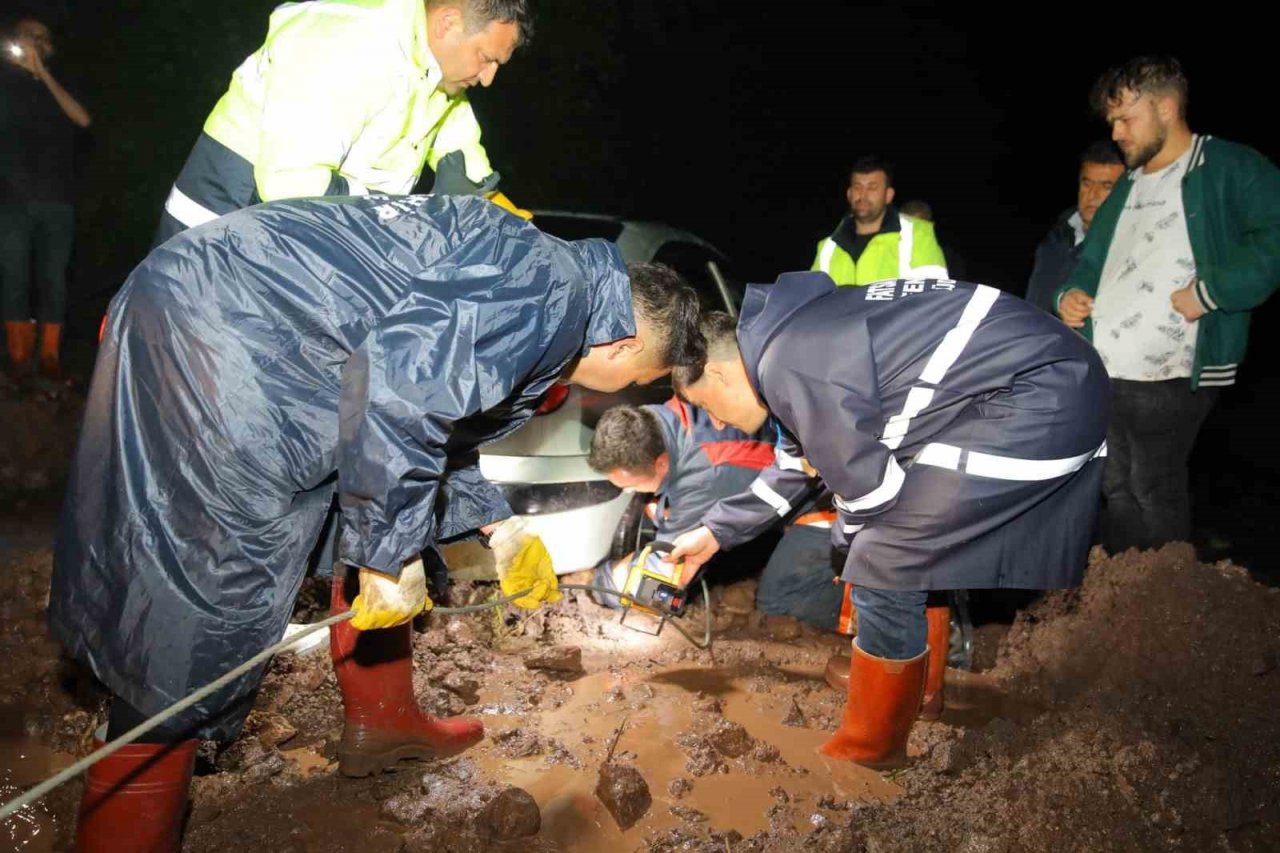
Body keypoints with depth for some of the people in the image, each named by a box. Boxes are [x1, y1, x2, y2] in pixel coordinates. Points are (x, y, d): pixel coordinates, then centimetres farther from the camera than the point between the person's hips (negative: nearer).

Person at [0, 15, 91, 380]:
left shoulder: (58, 85, 18)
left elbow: (83, 119, -3)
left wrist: (44, 72, -1)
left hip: (57, 201, 2)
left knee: (53, 280, -2)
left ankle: (50, 357, 1)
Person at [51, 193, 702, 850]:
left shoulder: (534, 274, 17)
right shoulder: (552, 292, -14)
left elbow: (432, 412, 27)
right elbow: (395, 383, -28)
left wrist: (500, 531, 29)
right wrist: (391, 553, -18)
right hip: (214, 349, -10)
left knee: (384, 535, 19)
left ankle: (381, 723, 35)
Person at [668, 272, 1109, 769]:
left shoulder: (786, 363, -17)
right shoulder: (793, 332, 14)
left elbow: (868, 486, -11)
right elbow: (795, 462, 26)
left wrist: (846, 540, 11)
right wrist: (715, 534, 33)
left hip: (1032, 405, -10)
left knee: (885, 574, -4)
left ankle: (868, 756, 15)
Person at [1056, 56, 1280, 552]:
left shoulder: (1231, 169, -3)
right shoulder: (1127, 188, 21)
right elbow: (1090, 263, 28)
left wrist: (1208, 291, -21)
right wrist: (1070, 293, 8)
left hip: (1169, 375, -7)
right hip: (1100, 372, 8)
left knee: (1155, 488, -2)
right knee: (1117, 487, 14)